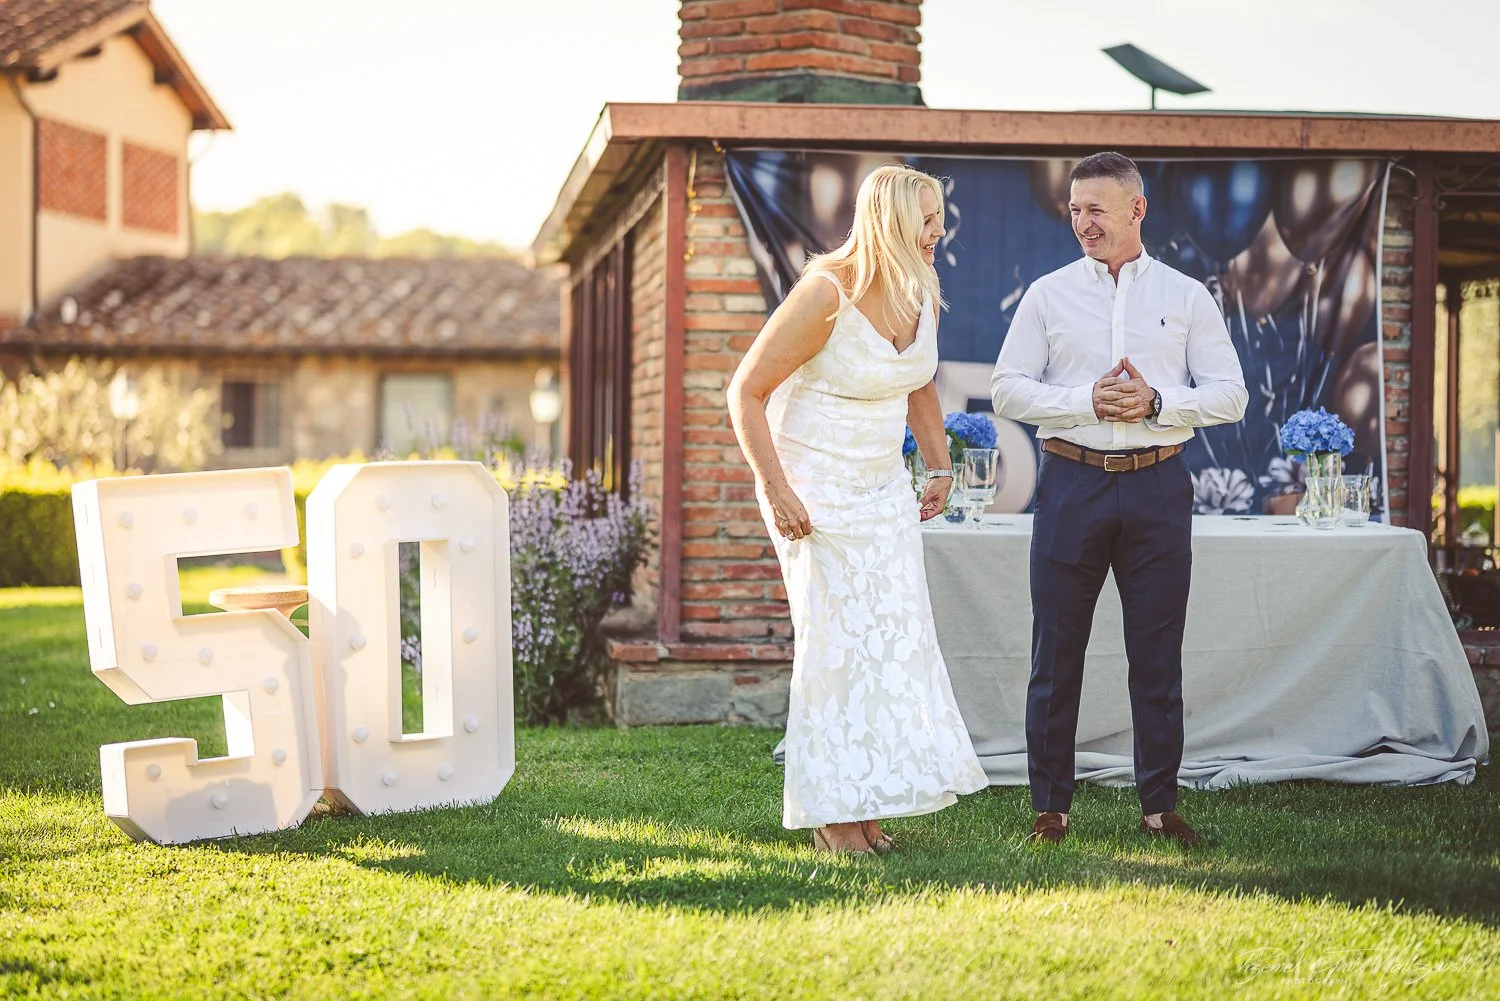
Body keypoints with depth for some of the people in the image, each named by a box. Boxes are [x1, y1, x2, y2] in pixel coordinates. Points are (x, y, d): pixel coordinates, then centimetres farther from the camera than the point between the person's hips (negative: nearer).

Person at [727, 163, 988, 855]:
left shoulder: (922, 293, 1)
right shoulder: (827, 294, -21)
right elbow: (746, 392, -17)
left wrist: (939, 467, 18)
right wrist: (776, 492, -19)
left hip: (884, 488, 7)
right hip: (816, 490, -7)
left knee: (897, 636, 5)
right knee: (838, 640, -4)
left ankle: (868, 809, 16)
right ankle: (831, 813, 8)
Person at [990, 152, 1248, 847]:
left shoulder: (1186, 296, 9)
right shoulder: (1048, 295, 8)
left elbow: (1229, 395, 5)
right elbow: (1007, 389, 3)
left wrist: (1156, 402, -11)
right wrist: (1086, 400, -10)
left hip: (1157, 484, 0)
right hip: (1071, 482, 0)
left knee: (1157, 653, 4)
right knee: (1056, 651, 2)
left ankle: (1159, 805, 13)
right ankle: (1050, 807, 10)